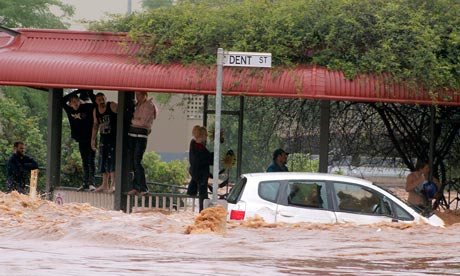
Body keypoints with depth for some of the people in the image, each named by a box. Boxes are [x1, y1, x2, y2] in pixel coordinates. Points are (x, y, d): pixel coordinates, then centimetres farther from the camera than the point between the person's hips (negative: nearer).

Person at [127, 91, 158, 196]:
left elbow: (143, 121, -10)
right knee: (131, 161, 2)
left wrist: (132, 121, 2)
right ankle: (135, 187, 7)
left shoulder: (149, 105, -3)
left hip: (141, 135, -7)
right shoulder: (137, 105, 19)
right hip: (131, 133, 7)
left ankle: (143, 188, -10)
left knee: (137, 162, -14)